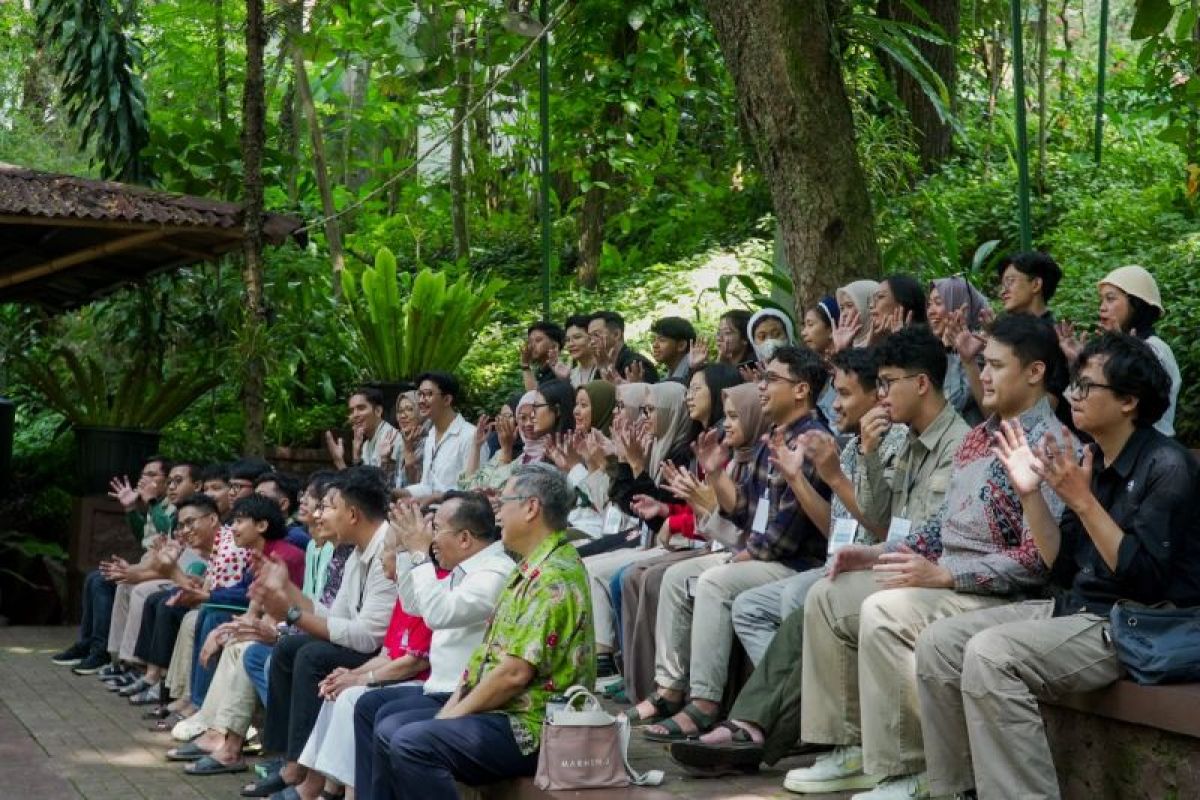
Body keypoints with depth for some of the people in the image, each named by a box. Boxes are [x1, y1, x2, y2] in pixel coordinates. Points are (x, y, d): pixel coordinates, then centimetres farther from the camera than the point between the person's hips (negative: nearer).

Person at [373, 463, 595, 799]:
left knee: (412, 743, -24)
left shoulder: (554, 578, -18)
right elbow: (489, 652, 17)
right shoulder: (532, 569, 17)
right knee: (392, 731, 13)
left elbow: (515, 673, -23)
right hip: (505, 714, 11)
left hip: (533, 730, -11)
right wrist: (450, 708, 6)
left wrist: (453, 717, -12)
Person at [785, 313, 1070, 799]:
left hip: (1000, 594, -10)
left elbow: (1037, 560, -23)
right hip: (944, 575, 10)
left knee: (884, 612, -31)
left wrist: (944, 575, -24)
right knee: (827, 597, 5)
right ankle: (852, 748, 4)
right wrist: (878, 554, 8)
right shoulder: (979, 437, 16)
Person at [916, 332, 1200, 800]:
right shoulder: (1094, 460, 11)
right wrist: (1030, 493, 0)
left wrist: (1082, 501, -23)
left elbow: (1143, 578, -20)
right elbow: (1063, 569, 11)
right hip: (1075, 608, 9)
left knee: (991, 654, -29)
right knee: (939, 644, -3)